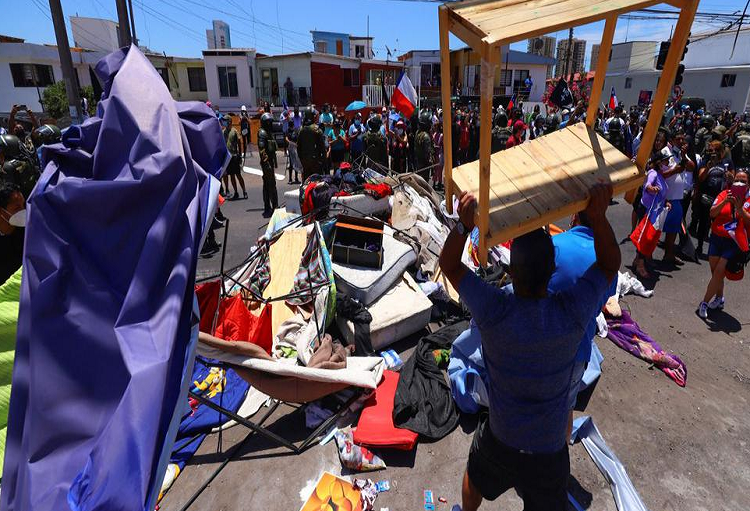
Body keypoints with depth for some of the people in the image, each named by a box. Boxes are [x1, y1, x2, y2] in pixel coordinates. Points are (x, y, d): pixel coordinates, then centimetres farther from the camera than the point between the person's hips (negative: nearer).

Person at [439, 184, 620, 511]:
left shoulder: (494, 311, -31)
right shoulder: (572, 314, -27)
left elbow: (449, 266, -16)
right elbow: (610, 265, -9)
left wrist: (464, 225, -32)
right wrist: (597, 216, -23)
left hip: (498, 442, 0)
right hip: (549, 453, 1)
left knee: (475, 480, 33)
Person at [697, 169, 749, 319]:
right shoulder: (724, 194, 3)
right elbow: (712, 213, -6)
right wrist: (725, 202, -21)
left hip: (734, 243, -3)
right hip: (717, 238, 3)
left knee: (719, 272, -9)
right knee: (715, 271, 13)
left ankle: (704, 303, 0)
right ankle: (719, 299, 35)